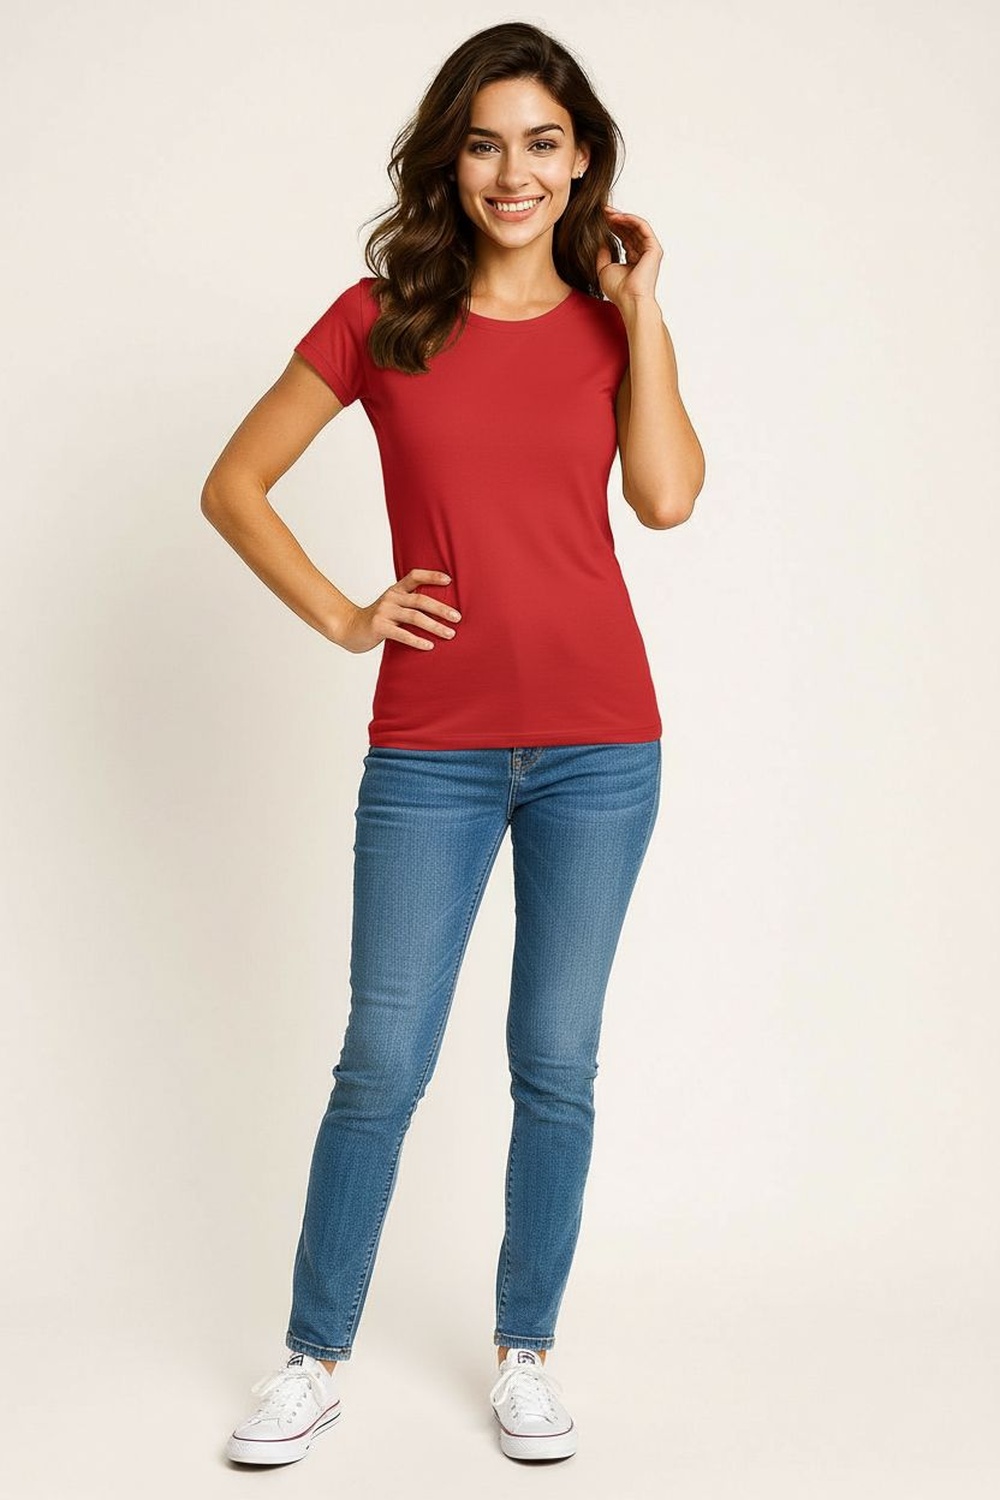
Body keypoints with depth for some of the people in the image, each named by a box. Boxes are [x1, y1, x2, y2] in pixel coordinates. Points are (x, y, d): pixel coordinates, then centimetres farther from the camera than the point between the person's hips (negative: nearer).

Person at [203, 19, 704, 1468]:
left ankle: (525, 1351, 26)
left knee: (557, 1065, 9)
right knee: (382, 1065, 3)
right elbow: (233, 487, 7)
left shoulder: (612, 324, 7)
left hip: (598, 747, 1)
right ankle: (315, 1359, 20)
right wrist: (340, 616, -2)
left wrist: (639, 309, -7)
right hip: (431, 752, -1)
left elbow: (668, 494, -12)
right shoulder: (381, 317, 3)